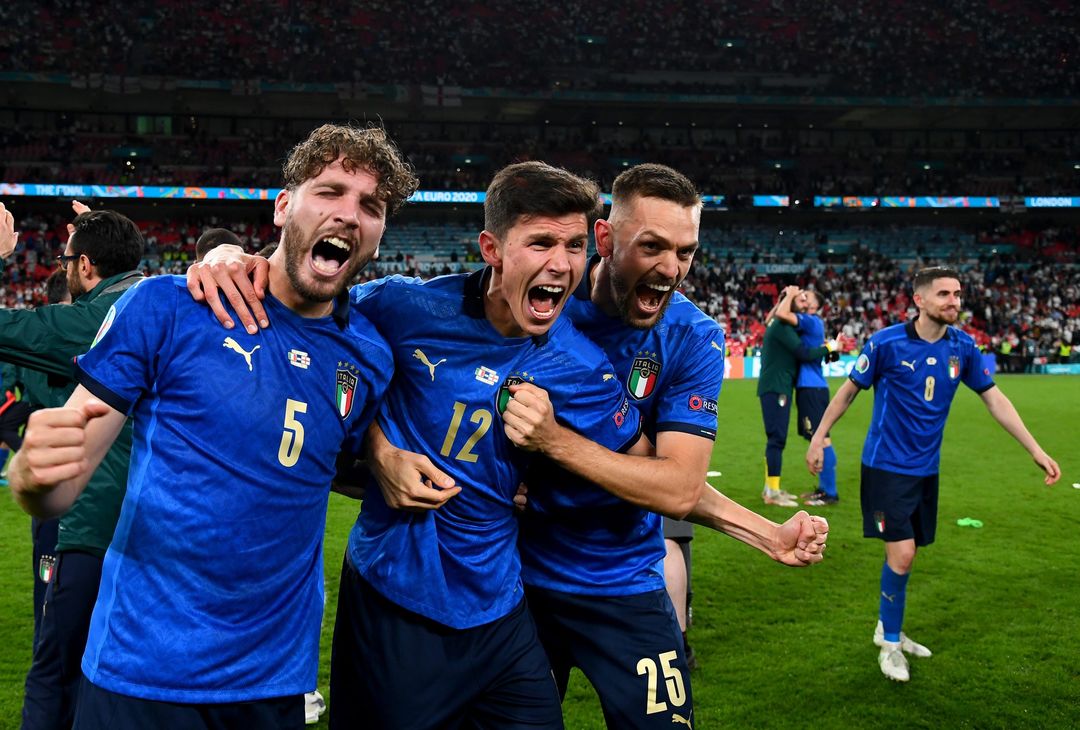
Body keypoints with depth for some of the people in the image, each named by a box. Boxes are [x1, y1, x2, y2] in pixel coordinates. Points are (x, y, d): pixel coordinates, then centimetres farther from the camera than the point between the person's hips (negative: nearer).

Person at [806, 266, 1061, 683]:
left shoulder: (963, 347, -2)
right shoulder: (886, 343, -15)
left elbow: (994, 399, 6)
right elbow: (849, 391, -3)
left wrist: (1036, 451, 4)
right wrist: (818, 437, -2)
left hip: (926, 468, 5)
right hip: (886, 465, -5)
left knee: (905, 553, 13)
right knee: (901, 552, -9)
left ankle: (887, 629, 34)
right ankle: (890, 645, 10)